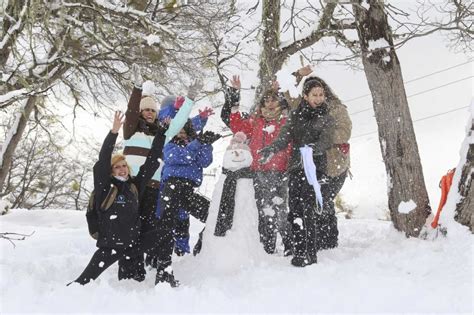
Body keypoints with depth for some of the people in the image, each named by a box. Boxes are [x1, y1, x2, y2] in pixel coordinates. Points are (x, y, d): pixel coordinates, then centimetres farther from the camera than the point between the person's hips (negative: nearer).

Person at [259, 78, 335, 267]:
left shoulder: (326, 118, 9)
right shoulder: (295, 115, 16)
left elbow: (326, 140, -8)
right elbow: (285, 136, 4)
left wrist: (312, 148, -29)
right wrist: (272, 149, -17)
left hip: (315, 168, -3)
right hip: (296, 168, 3)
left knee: (309, 211, -13)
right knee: (295, 211, 0)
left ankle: (310, 254, -10)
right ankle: (299, 252, 7)